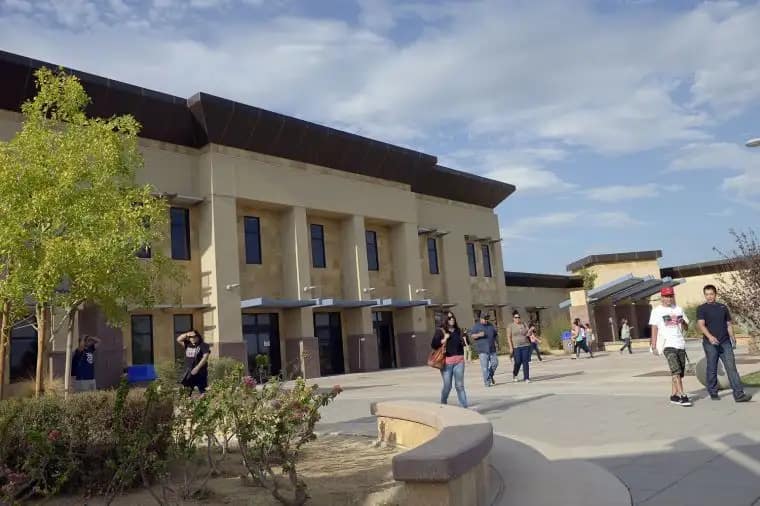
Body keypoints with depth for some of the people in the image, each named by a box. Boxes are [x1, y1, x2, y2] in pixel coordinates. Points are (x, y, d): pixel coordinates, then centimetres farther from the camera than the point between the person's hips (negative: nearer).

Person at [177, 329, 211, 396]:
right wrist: (186, 335, 1)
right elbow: (179, 339, 18)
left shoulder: (203, 346, -6)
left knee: (202, 391, -4)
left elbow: (205, 357, -14)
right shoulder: (188, 345, 12)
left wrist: (197, 368, -20)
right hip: (188, 373, 6)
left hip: (200, 372, -6)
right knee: (187, 391, 8)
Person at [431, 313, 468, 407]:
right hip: (446, 361, -3)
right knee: (447, 386, 3)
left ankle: (464, 406, 8)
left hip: (459, 361, 3)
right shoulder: (440, 331, -2)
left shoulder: (458, 330, 12)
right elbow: (433, 345, -8)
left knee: (460, 385, 4)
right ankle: (443, 404, 25)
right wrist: (444, 340, -16)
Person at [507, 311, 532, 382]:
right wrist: (511, 347, -10)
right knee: (518, 362, -5)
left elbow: (528, 334, 9)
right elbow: (509, 337, -4)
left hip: (525, 346, 3)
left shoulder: (524, 325, 10)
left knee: (526, 362, -2)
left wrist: (529, 332, -15)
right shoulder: (510, 326, 0)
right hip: (516, 347, -3)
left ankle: (526, 378, 1)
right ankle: (514, 375, 21)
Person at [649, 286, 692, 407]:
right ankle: (682, 396, -18)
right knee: (676, 370, -17)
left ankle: (674, 395, 13)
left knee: (679, 372, 5)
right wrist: (654, 346, -7)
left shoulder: (679, 309, 17)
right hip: (667, 344, -5)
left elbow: (686, 327, 19)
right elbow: (654, 329, 0)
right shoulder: (657, 311, 3)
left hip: (680, 344, 5)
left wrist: (683, 322, -5)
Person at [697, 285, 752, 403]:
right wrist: (709, 336, -28)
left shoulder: (723, 307, 14)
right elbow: (701, 324, -12)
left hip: (725, 343, 3)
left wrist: (732, 337, 5)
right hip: (710, 344, -3)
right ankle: (713, 393, 16)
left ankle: (739, 394, -8)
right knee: (712, 369, 4)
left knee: (731, 367, -5)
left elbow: (729, 324, 19)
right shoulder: (701, 309, 1)